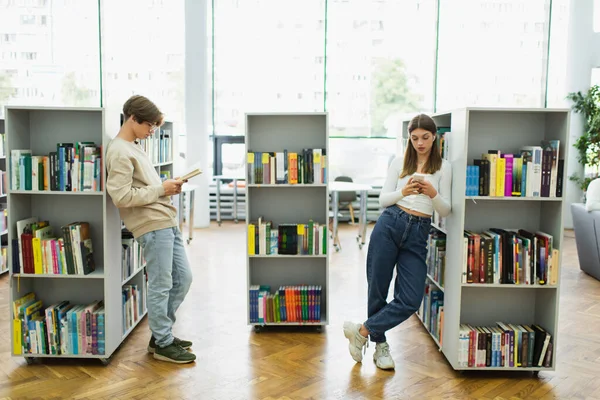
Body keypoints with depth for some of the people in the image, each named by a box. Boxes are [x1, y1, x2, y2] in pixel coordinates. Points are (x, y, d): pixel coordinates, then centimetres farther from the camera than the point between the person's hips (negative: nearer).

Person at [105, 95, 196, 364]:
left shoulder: (134, 147, 18)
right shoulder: (119, 152, -12)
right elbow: (122, 197, -20)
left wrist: (168, 187, 8)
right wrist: (161, 189, -13)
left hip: (167, 222, 10)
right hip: (152, 226, -10)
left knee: (182, 278, 14)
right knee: (161, 286, -1)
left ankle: (161, 334, 26)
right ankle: (162, 344, 13)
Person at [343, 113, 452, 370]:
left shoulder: (443, 167, 8)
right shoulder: (399, 162, 9)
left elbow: (445, 211, 5)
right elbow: (382, 199, 6)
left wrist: (433, 194, -15)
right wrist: (402, 192, -13)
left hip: (418, 234, 0)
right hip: (390, 225, 0)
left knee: (411, 300, -9)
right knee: (377, 290, 4)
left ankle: (362, 332, 8)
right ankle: (380, 344, 25)